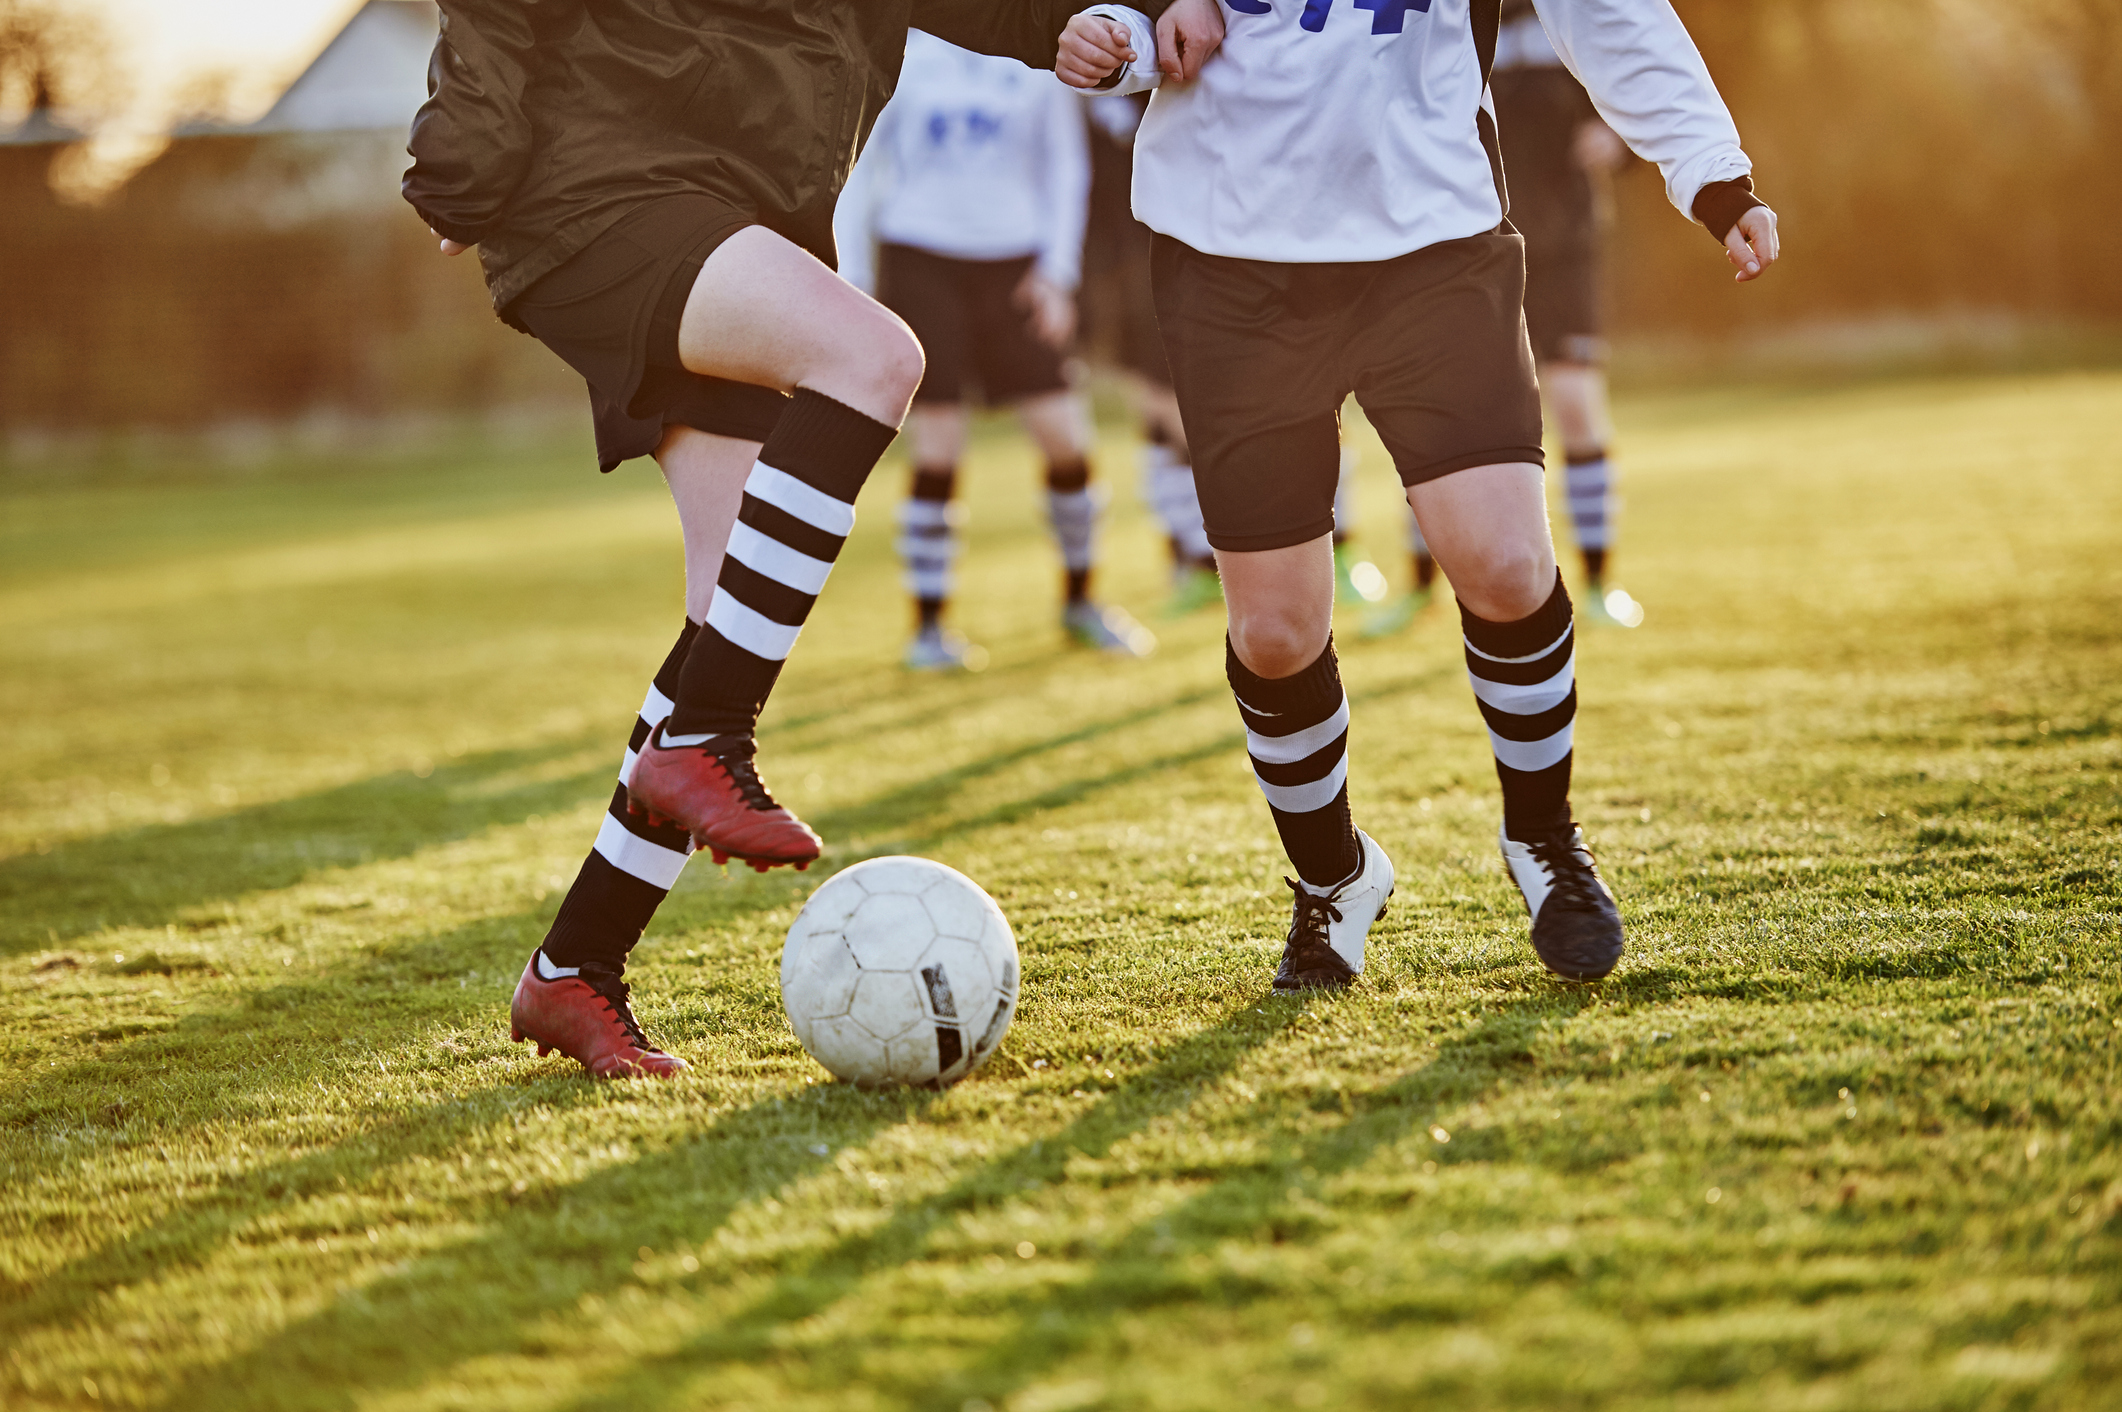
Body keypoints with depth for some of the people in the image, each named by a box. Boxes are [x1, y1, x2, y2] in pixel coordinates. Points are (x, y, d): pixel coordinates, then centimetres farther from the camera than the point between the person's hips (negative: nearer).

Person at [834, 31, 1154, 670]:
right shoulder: (901, 52, 1)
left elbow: (1065, 168, 12)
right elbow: (857, 169, 6)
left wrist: (1058, 272, 2)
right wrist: (851, 282, 2)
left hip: (1010, 265, 2)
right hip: (918, 257, -2)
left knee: (1066, 437, -2)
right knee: (937, 451, -6)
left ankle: (1079, 600, 19)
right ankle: (928, 624, 7)